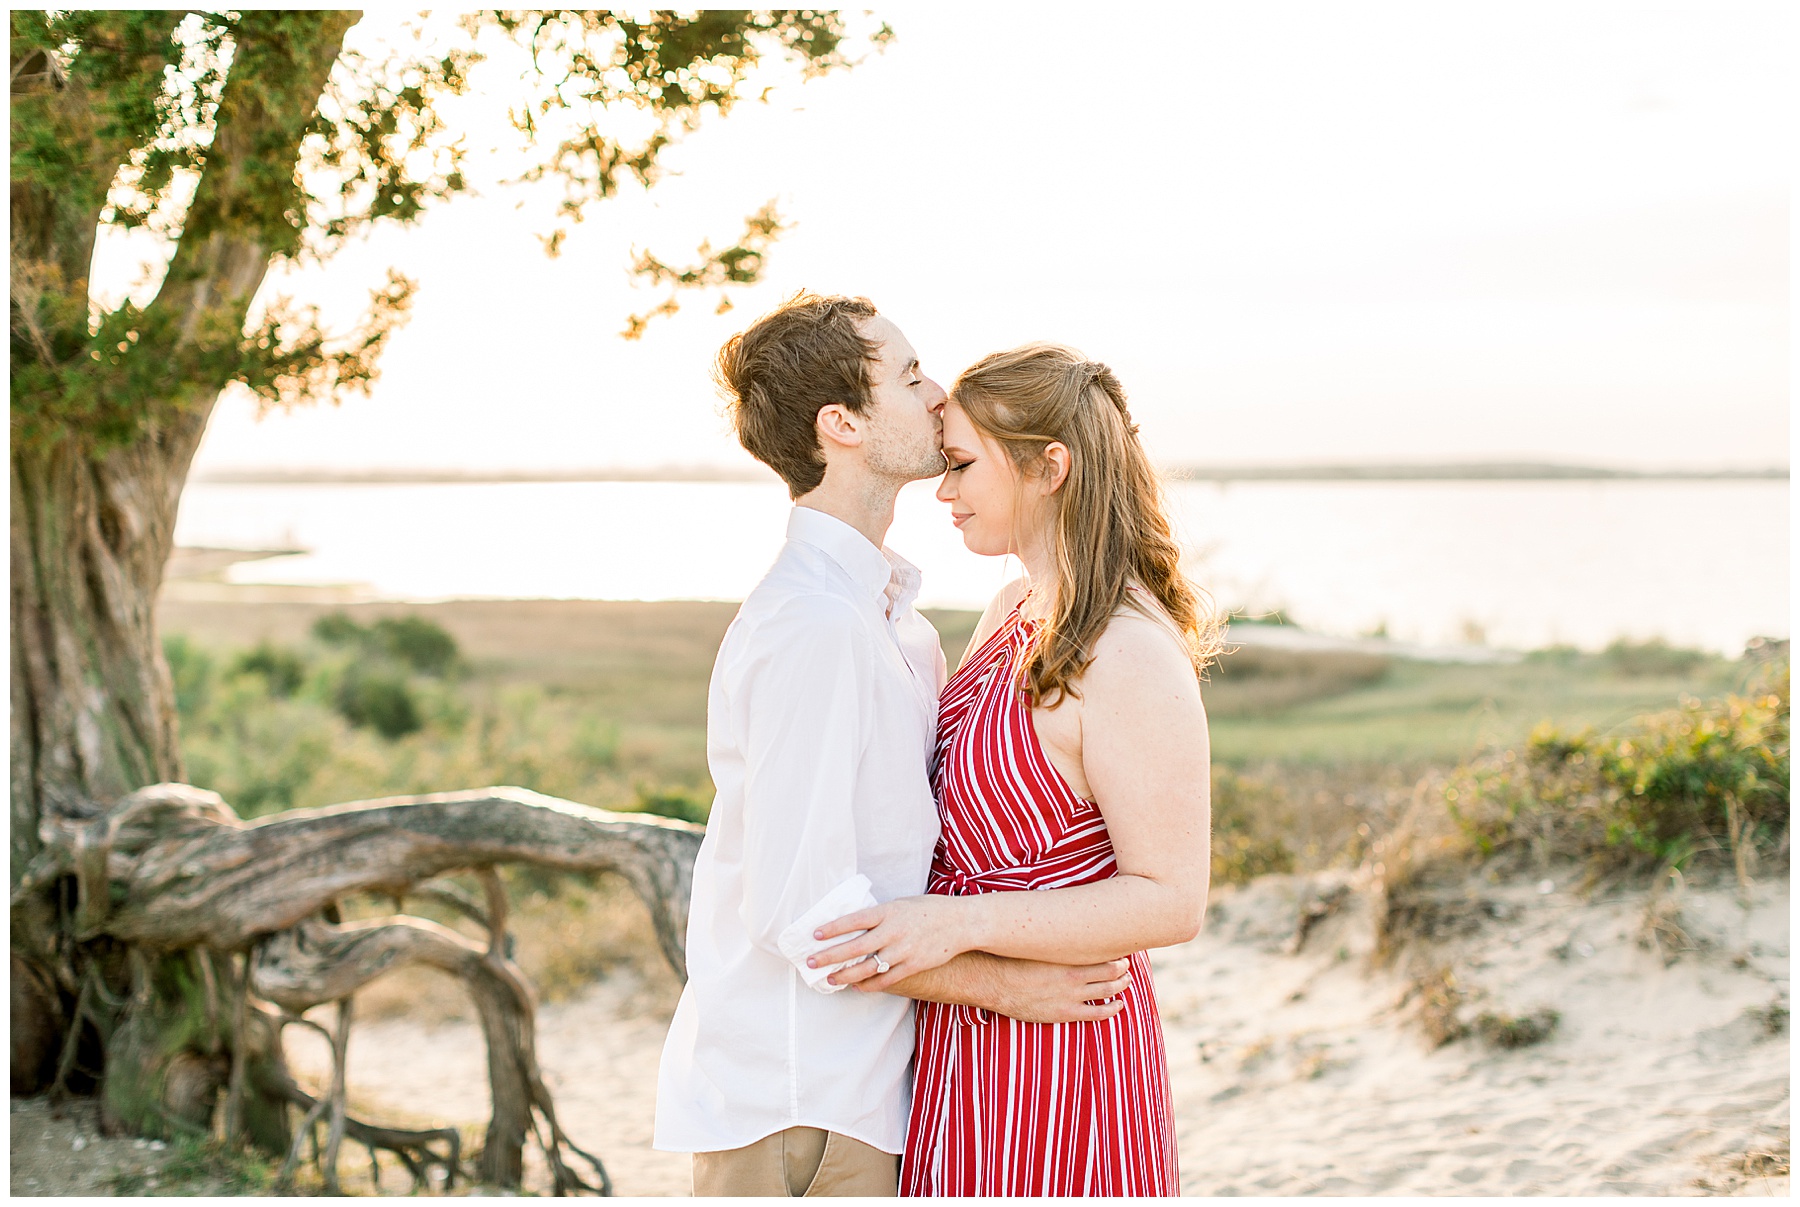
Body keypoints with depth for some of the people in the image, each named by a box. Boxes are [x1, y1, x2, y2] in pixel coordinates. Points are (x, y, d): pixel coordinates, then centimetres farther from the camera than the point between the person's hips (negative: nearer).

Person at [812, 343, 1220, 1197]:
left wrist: (959, 921, -28)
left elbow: (1171, 901, -23)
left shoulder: (1133, 656, -20)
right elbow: (948, 774, 23)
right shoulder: (1013, 614, 8)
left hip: (1051, 1050, -9)